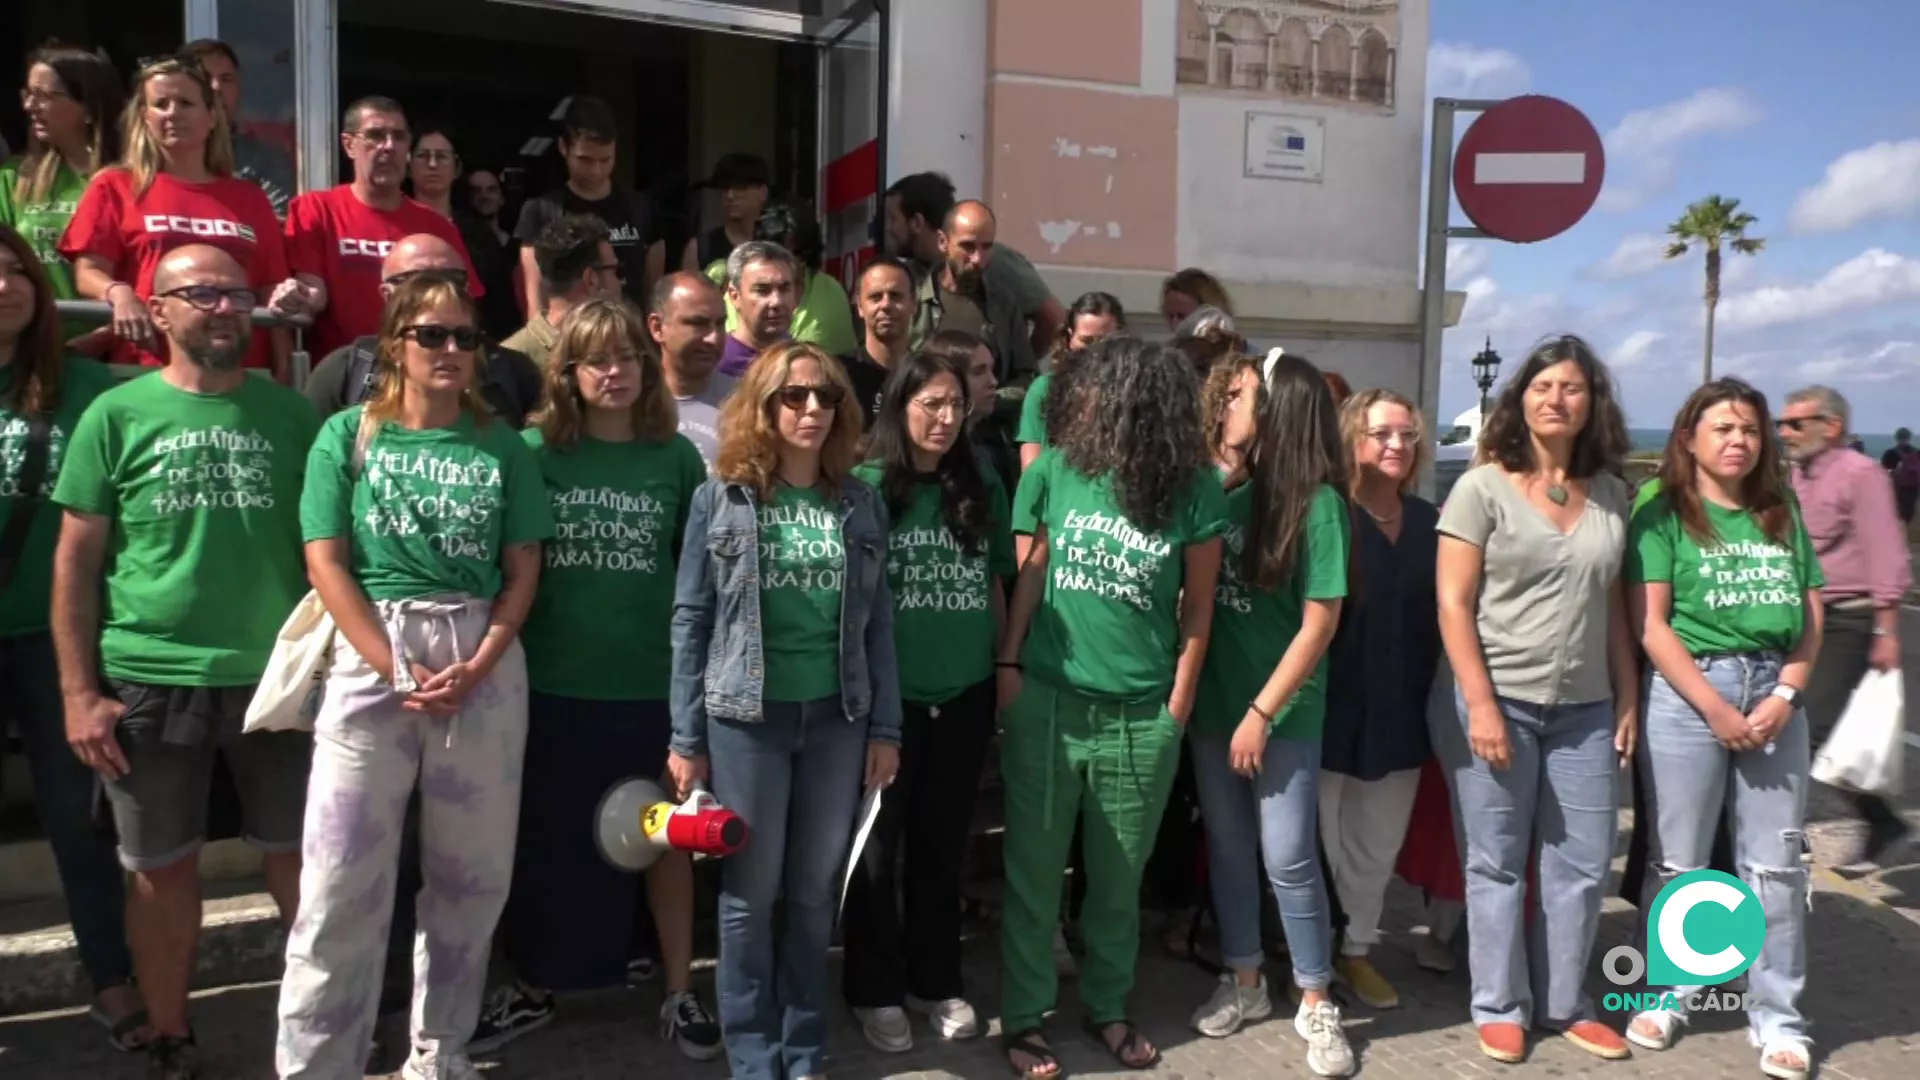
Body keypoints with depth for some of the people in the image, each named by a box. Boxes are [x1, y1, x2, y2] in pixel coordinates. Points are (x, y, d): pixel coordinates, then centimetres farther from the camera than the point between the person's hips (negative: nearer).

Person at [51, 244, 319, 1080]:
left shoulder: (290, 413, 4)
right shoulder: (117, 414, 0)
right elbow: (76, 559, 1)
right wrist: (79, 692, -4)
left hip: (276, 676, 1)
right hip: (150, 682, -1)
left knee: (298, 858, 8)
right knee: (163, 870, 11)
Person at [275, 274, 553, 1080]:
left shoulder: (502, 447, 7)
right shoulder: (348, 434, 3)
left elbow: (522, 570, 5)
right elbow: (326, 564, -3)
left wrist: (476, 666, -9)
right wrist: (398, 669, -11)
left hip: (485, 662, 2)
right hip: (373, 658, -2)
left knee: (471, 874, 8)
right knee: (343, 881, -2)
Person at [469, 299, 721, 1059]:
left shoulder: (677, 457, 1)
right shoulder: (534, 450, -1)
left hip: (655, 683, 0)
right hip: (553, 682, 0)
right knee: (547, 841, 13)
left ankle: (680, 994, 25)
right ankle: (533, 990, 32)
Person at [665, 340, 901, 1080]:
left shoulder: (862, 504, 6)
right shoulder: (721, 498, -1)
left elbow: (877, 622, 7)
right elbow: (691, 620, -2)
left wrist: (885, 726, 3)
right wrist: (686, 738, -5)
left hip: (837, 717, 2)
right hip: (746, 716, -2)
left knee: (815, 892, 10)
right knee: (750, 892, 6)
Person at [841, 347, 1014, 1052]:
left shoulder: (983, 491, 6)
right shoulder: (865, 486, -8)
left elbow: (996, 589, 12)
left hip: (965, 695, 4)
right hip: (886, 695, -4)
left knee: (944, 844, 15)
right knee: (877, 847, 9)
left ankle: (936, 982, 31)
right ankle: (876, 990, 24)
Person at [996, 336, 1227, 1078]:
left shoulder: (1193, 491, -6)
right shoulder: (1055, 472, -3)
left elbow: (1198, 605, 1)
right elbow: (1031, 574, 4)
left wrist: (1178, 703, 0)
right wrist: (1007, 665, -1)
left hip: (1141, 715, 0)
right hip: (1045, 700, 1)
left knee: (1118, 876, 13)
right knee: (1034, 870, 9)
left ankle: (1107, 1008, 32)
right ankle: (1025, 1016, 22)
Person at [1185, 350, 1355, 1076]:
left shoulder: (1317, 501, -11)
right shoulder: (1220, 492, 3)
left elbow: (1320, 622, -12)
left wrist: (1262, 712, -13)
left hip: (1283, 711, -5)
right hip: (1214, 701, 5)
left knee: (1287, 857, 0)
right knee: (1227, 846, 13)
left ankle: (1316, 1004, 18)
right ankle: (1244, 982, 30)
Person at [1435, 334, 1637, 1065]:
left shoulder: (1610, 493, 8)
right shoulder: (1483, 487, -5)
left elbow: (1614, 606, 13)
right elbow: (1453, 604, -9)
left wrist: (1628, 698, 8)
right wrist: (1481, 703, -14)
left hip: (1586, 707, 4)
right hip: (1503, 702, -4)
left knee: (1584, 864, 10)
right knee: (1498, 863, 6)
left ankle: (1564, 1003, 26)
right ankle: (1500, 1007, 21)